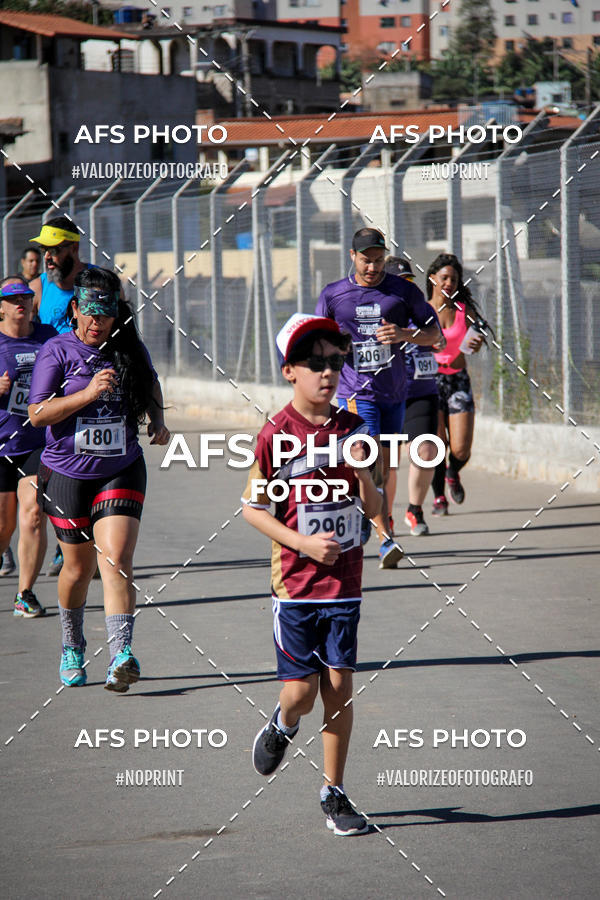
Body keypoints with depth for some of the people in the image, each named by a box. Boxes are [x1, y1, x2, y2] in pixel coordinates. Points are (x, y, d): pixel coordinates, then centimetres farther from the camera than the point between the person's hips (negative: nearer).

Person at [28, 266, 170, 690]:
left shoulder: (130, 349, 3)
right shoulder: (57, 351, -7)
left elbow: (152, 383, 25)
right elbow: (38, 413, -14)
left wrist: (158, 420, 7)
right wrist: (88, 393, -23)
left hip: (122, 471, 1)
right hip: (68, 474, -1)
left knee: (116, 559, -15)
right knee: (79, 567, 10)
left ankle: (121, 655, -24)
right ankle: (72, 647, 35)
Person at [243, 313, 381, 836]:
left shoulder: (352, 429, 4)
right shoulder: (276, 435, -8)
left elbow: (373, 508, 7)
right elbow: (252, 507, -5)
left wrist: (362, 471, -13)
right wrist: (303, 542, -15)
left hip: (344, 581, 3)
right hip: (295, 583, -3)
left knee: (339, 686, 1)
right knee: (301, 690, -3)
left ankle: (334, 795, 11)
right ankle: (282, 726, 34)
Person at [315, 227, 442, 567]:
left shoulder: (404, 291, 4)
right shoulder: (333, 295, 4)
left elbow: (435, 332, 7)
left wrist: (406, 334, -12)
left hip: (394, 392, 3)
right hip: (356, 392, -3)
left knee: (383, 468, 10)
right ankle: (386, 540, -24)